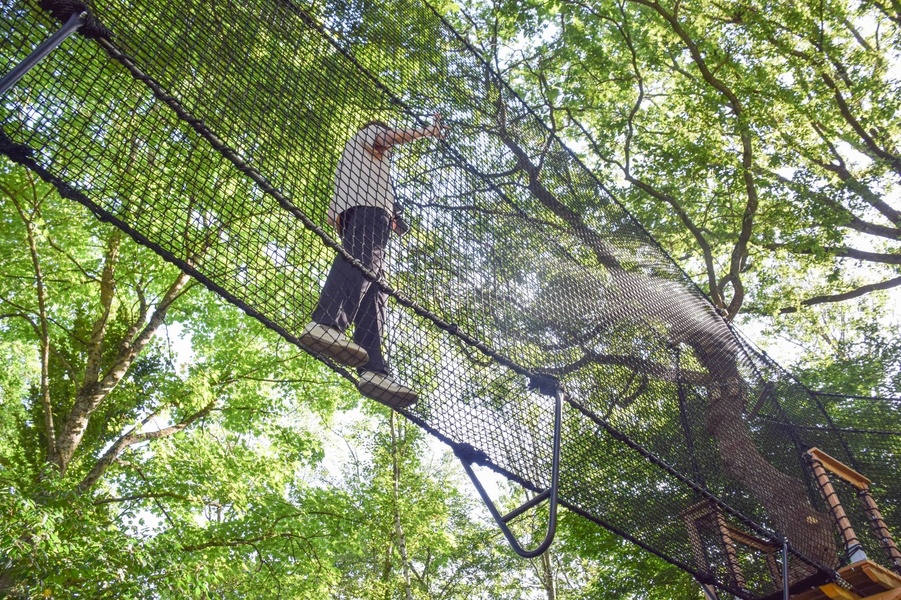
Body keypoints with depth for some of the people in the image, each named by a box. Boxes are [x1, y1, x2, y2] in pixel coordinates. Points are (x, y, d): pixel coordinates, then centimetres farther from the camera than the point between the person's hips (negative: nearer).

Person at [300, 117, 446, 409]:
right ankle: (326, 324, -57)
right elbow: (387, 138, 2)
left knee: (373, 297, -11)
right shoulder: (369, 131, 29)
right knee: (361, 258, -33)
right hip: (368, 204, -8)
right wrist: (427, 131, 12)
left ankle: (374, 371, -28)